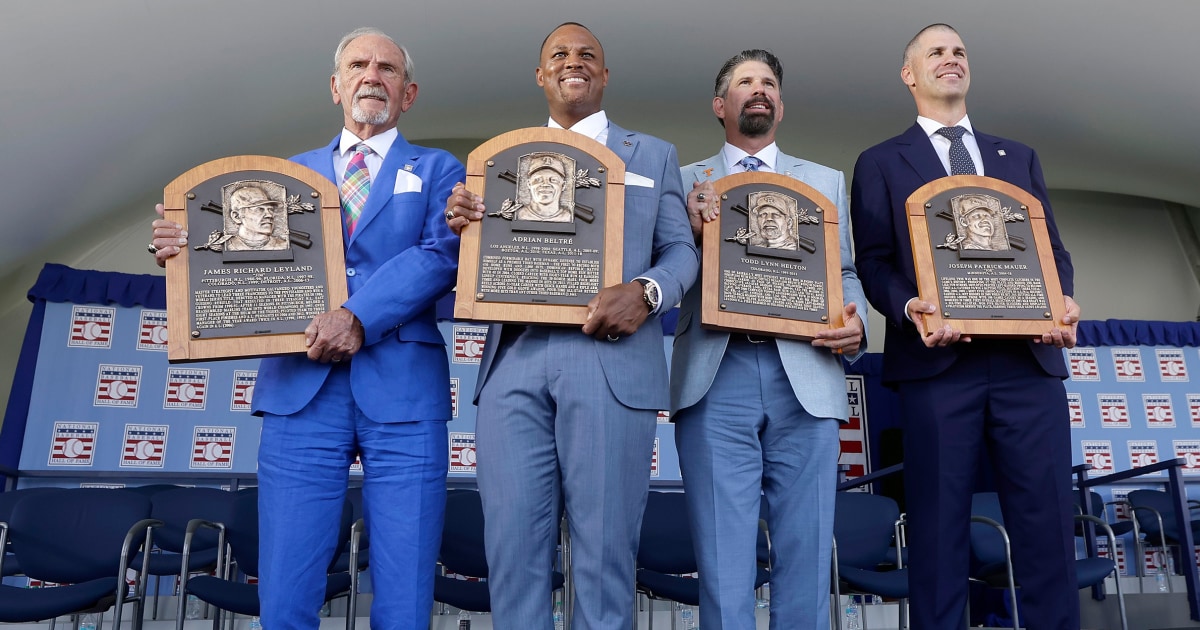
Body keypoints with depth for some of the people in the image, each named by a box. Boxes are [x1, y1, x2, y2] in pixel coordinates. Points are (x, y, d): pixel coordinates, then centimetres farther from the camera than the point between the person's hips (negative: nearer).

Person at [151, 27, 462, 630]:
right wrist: (191, 249, -5)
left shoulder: (436, 169, 12)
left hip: (402, 393, -2)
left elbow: (441, 255, -5)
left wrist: (358, 316, -18)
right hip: (301, 391, 2)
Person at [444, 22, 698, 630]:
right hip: (514, 359, 2)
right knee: (512, 545, 3)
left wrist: (644, 290, -13)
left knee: (604, 547, 1)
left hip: (611, 360, -1)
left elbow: (681, 249, 9)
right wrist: (461, 223, -6)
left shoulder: (652, 154, 17)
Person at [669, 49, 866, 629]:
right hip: (716, 376, -1)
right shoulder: (687, 182, 15)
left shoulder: (827, 182, 20)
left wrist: (855, 322, -5)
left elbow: (847, 273, 15)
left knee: (805, 550, 5)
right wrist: (692, 231, -13)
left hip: (805, 377, 2)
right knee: (723, 559, 1)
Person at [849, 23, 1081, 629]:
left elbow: (1052, 248, 18)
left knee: (1047, 522, 1)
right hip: (938, 361, -3)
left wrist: (1063, 302, -3)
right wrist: (909, 307, -17)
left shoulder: (1018, 156, 24)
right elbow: (873, 261, 3)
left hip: (1029, 358, 3)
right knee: (938, 528, 0)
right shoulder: (880, 163, 13)